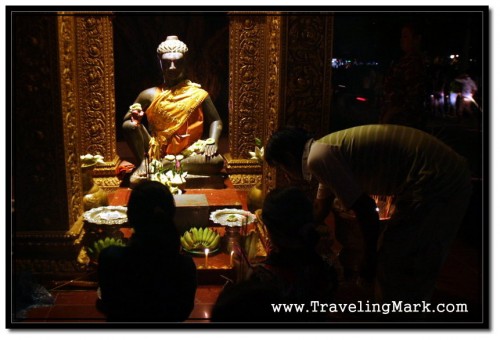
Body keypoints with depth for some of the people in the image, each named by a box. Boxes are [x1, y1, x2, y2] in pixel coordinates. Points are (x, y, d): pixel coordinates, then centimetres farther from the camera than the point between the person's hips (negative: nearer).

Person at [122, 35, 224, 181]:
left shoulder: (198, 95, -1)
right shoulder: (150, 95, 1)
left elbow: (216, 121, 5)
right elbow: (126, 119, 7)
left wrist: (212, 141, -16)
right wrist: (135, 116, -18)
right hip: (156, 152, 0)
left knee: (217, 161, -30)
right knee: (130, 125, -20)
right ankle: (144, 164, -11)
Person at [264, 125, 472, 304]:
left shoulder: (318, 157, -14)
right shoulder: (327, 149, 18)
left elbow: (364, 208, -16)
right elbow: (320, 208, 32)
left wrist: (369, 260, -1)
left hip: (435, 185, -10)